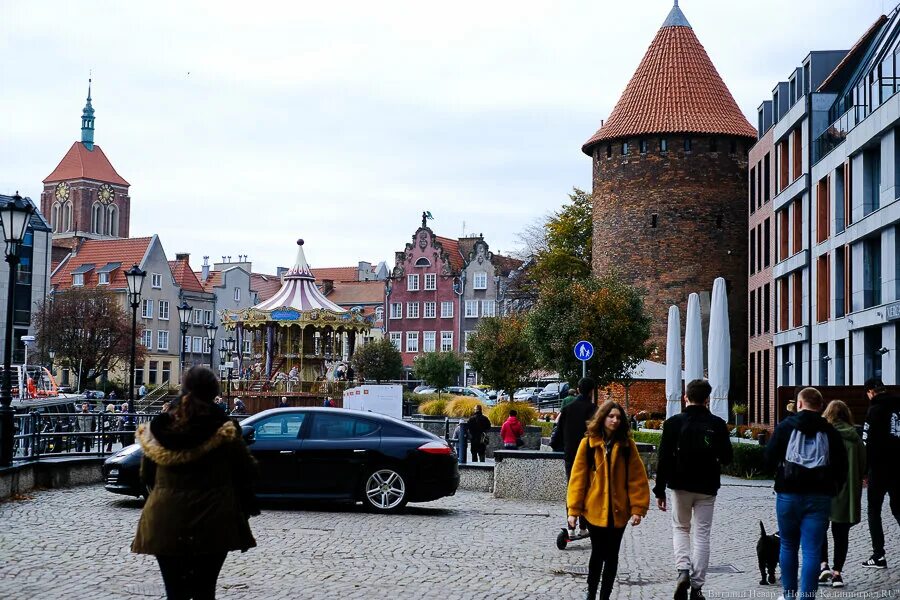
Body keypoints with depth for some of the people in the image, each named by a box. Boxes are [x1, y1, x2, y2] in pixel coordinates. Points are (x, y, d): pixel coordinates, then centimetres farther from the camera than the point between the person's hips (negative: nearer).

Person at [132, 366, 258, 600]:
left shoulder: (158, 429, -1)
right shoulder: (224, 431, -10)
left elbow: (146, 476, 9)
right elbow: (247, 472, -3)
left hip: (167, 522, 2)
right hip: (211, 522, -2)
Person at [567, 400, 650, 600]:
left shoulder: (627, 445, -1)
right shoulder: (587, 443, -3)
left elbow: (637, 478, -2)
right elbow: (578, 477, -4)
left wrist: (638, 508, -9)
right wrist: (573, 509, -7)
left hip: (618, 511, 1)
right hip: (594, 509, -1)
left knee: (611, 555, 9)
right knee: (598, 553, 5)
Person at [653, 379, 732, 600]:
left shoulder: (673, 423, -7)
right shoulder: (717, 424, -5)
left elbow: (664, 460, -8)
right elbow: (727, 458, 0)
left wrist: (660, 491, -2)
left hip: (680, 486, 0)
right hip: (707, 488, 0)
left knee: (680, 528, 18)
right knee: (701, 535, 6)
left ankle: (683, 570, -4)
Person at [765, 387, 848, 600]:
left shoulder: (785, 426, -1)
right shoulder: (830, 431, 2)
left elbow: (769, 458, -2)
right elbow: (841, 465, 1)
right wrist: (833, 488, 14)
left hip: (788, 494, 0)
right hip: (819, 497, 0)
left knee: (788, 545, 16)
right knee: (812, 550, -1)